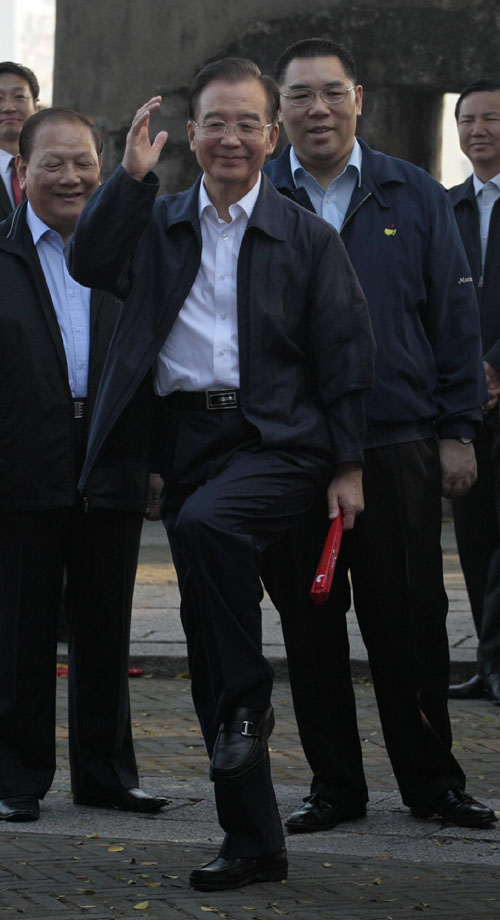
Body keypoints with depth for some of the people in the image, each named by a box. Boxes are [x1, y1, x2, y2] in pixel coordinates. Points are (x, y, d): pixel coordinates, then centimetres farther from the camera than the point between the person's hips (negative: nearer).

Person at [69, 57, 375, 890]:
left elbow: (345, 355, 4)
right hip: (188, 440, 4)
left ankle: (248, 702, -15)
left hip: (278, 441, -4)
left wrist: (348, 467, -1)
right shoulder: (158, 224, 11)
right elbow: (89, 265, -4)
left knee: (206, 523, -36)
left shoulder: (308, 239, 4)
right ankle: (252, 842, 12)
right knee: (207, 639, 4)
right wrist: (131, 176, -11)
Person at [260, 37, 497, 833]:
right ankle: (335, 786, 15)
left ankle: (432, 780, 14)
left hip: (398, 446, 0)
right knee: (309, 625, 5)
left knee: (410, 620, 3)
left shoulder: (413, 197, 6)